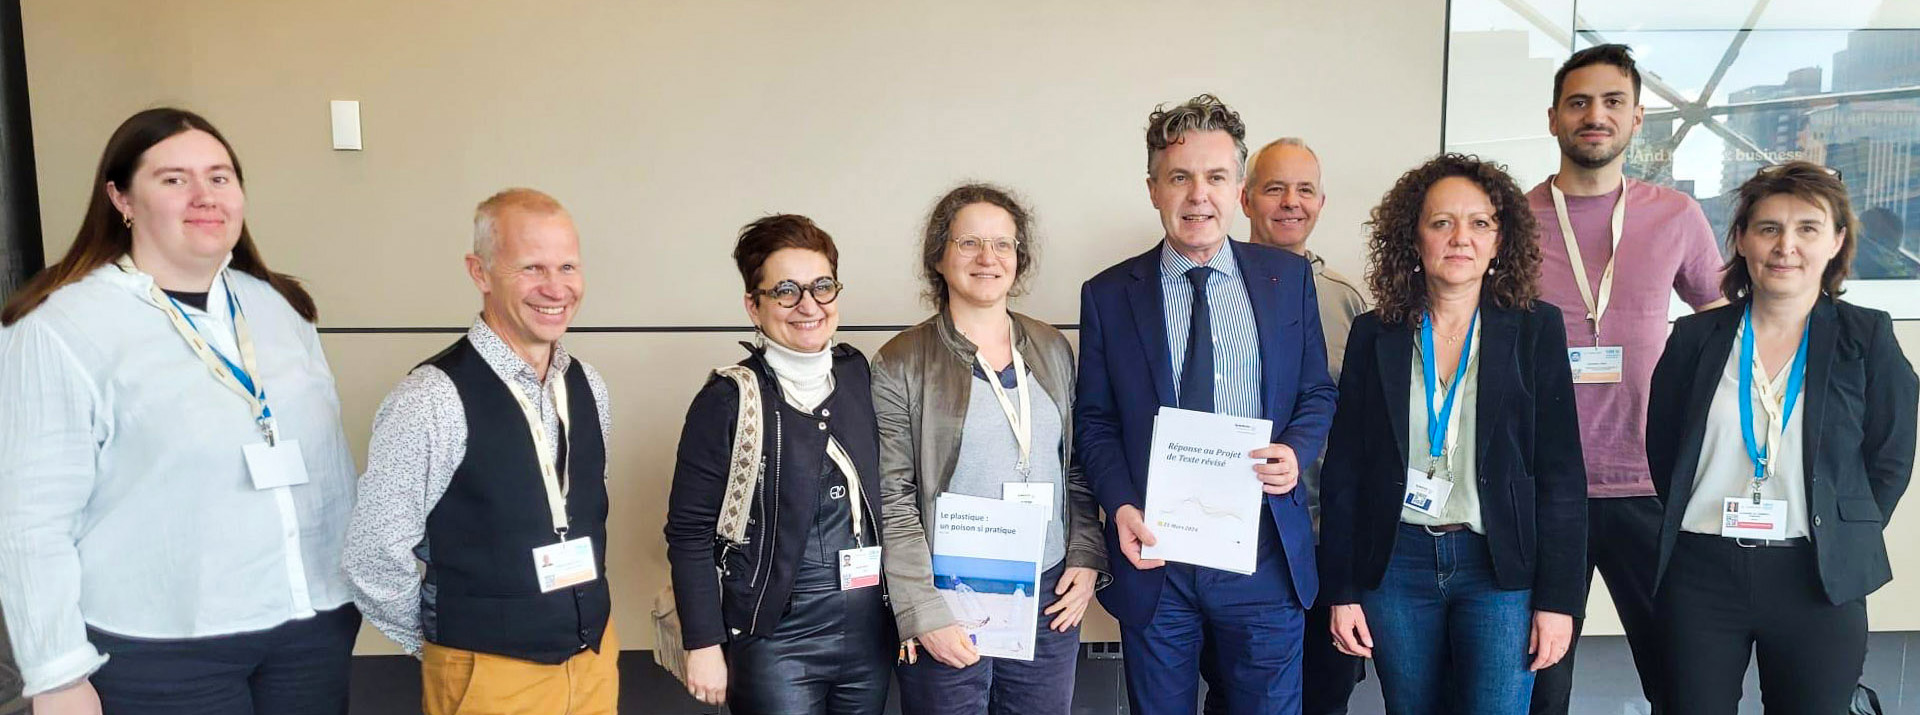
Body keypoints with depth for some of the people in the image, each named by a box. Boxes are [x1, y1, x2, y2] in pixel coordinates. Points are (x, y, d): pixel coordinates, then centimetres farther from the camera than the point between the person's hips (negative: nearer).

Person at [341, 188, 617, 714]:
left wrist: (586, 641, 12)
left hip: (596, 656, 6)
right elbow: (375, 558, -14)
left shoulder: (588, 389, 1)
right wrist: (449, 645, -1)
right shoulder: (432, 402, -18)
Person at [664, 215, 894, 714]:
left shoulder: (864, 378, 2)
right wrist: (704, 645, -9)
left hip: (871, 635, 4)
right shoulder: (726, 401, -10)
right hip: (775, 641, -4)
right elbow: (689, 533, -7)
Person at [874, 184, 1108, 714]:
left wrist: (1087, 559, 1)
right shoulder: (901, 363, -6)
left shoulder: (1052, 349, 8)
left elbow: (1077, 469, 13)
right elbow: (892, 502, -8)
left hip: (1051, 600, 4)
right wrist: (924, 613, -13)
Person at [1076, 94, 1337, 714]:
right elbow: (1094, 421, 4)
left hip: (1264, 554, 1)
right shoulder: (1109, 295, 1)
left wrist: (1296, 450, -11)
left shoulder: (1289, 278, 4)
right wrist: (1120, 506, -12)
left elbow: (1317, 393, 10)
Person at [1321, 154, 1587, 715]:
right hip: (1396, 563, 1)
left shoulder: (1535, 329, 1)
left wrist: (1558, 598, -5)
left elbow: (1562, 472, -1)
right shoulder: (1374, 334, 3)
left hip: (1500, 566, -1)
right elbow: (1344, 471, 4)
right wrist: (1341, 591, 0)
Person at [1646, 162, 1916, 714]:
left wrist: (1844, 543, 2)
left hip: (1819, 583, 0)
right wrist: (1705, 527, 4)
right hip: (1700, 572, 1)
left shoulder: (1867, 338, 2)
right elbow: (1661, 451, 8)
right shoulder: (1696, 337, 4)